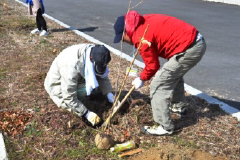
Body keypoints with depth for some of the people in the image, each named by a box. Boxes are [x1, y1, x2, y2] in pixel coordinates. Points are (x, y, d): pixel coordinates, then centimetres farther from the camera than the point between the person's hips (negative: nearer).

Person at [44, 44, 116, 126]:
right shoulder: (71, 66, -41)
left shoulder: (95, 52, -20)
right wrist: (87, 113, -29)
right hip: (58, 86, -6)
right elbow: (69, 98, -34)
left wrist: (109, 94, -10)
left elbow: (103, 76, -2)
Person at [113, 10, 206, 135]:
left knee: (158, 86, -3)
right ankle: (179, 106, 50)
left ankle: (165, 127, 5)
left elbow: (153, 65, -5)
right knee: (175, 73, 33)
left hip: (188, 50, -10)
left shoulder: (141, 38, -15)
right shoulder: (145, 22, 11)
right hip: (198, 42, 10)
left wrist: (142, 79, 11)